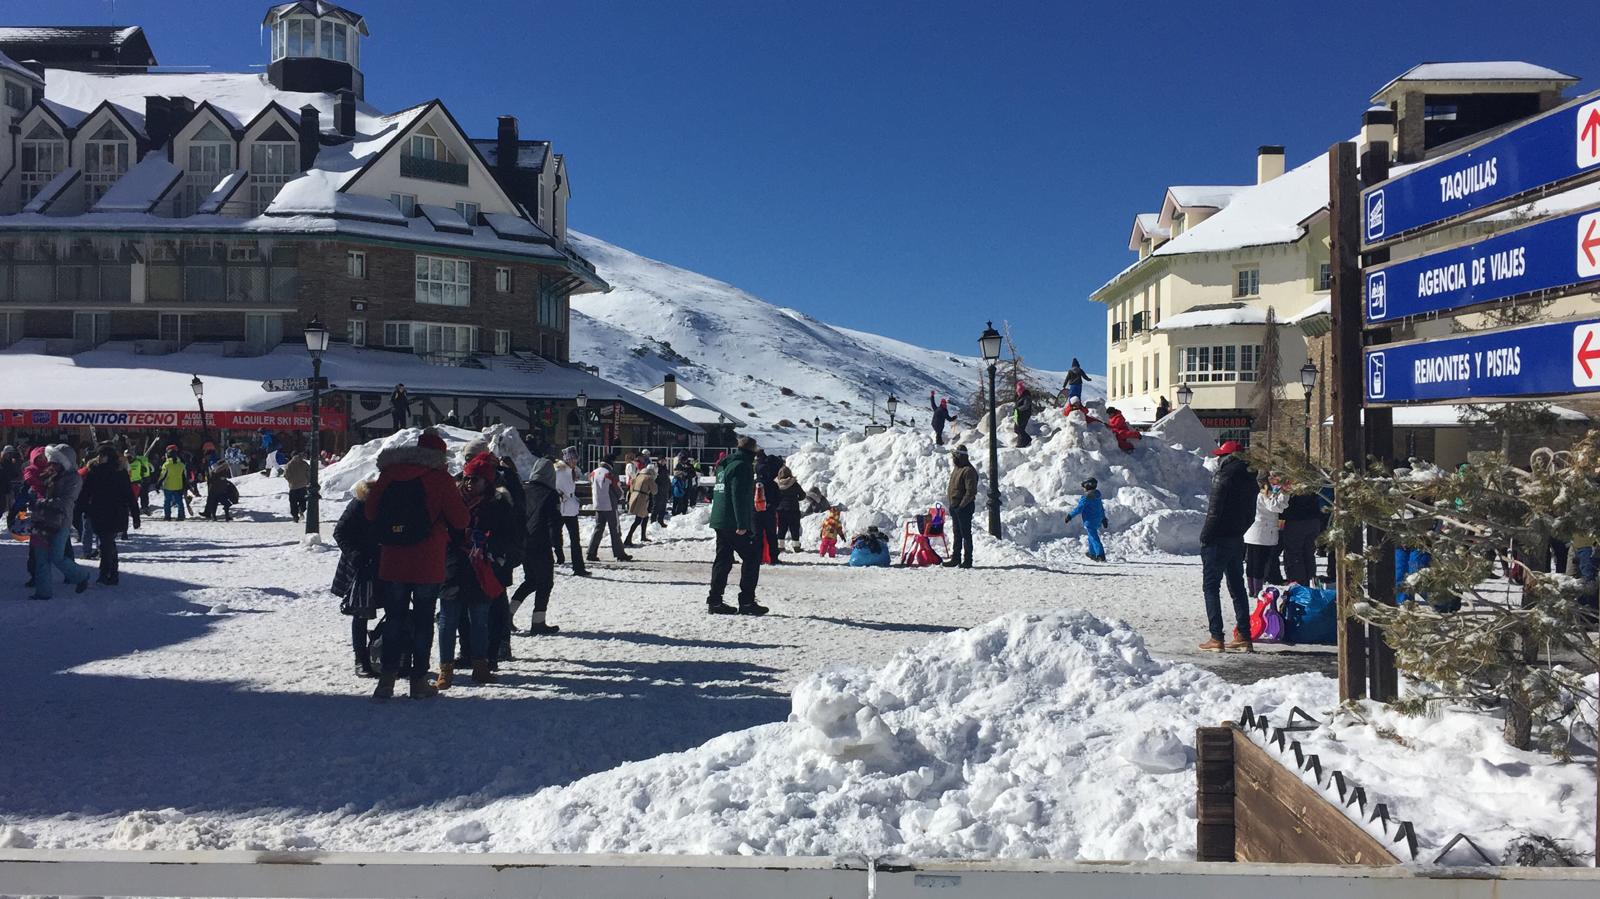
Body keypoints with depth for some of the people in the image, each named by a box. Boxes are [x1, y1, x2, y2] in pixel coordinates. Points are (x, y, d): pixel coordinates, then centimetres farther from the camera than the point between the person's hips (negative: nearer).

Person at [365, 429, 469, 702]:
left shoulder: (389, 473, 3)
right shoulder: (439, 478, -7)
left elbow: (371, 512, 7)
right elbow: (460, 520, -5)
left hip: (392, 563, 3)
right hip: (428, 564, -3)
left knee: (394, 618, 13)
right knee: (423, 620, 6)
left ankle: (387, 676, 8)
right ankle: (419, 680, 9)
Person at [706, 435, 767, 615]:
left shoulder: (725, 465, 18)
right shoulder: (742, 466, -12)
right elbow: (739, 497, -20)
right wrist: (742, 524, -22)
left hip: (719, 521, 9)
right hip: (734, 524, -9)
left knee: (723, 560, 13)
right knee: (752, 558, -2)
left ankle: (714, 600, 11)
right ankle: (747, 602, -4)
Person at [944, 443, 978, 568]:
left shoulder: (969, 471, -16)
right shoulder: (956, 468, 14)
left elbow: (971, 491, -20)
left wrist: (961, 505, -19)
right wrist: (951, 504, 13)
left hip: (964, 508, -9)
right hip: (955, 507, 9)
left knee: (966, 534, -3)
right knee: (957, 534, 14)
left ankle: (967, 561, 2)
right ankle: (955, 559, 21)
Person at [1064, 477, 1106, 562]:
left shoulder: (1086, 497, -20)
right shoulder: (1097, 496, 8)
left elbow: (1079, 508, -20)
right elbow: (1102, 508, 18)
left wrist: (1070, 516, -11)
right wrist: (1103, 518, 30)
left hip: (1090, 521, -9)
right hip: (1097, 521, 9)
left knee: (1094, 538, -7)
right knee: (1092, 537, 24)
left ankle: (1101, 556, -13)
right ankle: (1093, 554, 34)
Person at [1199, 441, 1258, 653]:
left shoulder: (1224, 476, -15)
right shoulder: (1249, 479, 11)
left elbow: (1215, 510, -18)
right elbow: (1251, 514, 15)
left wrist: (1205, 535, -11)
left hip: (1218, 540, -8)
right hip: (1237, 539, 8)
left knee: (1211, 586, -3)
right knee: (1237, 586, 14)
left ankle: (1216, 637, -7)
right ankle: (1244, 636, 15)